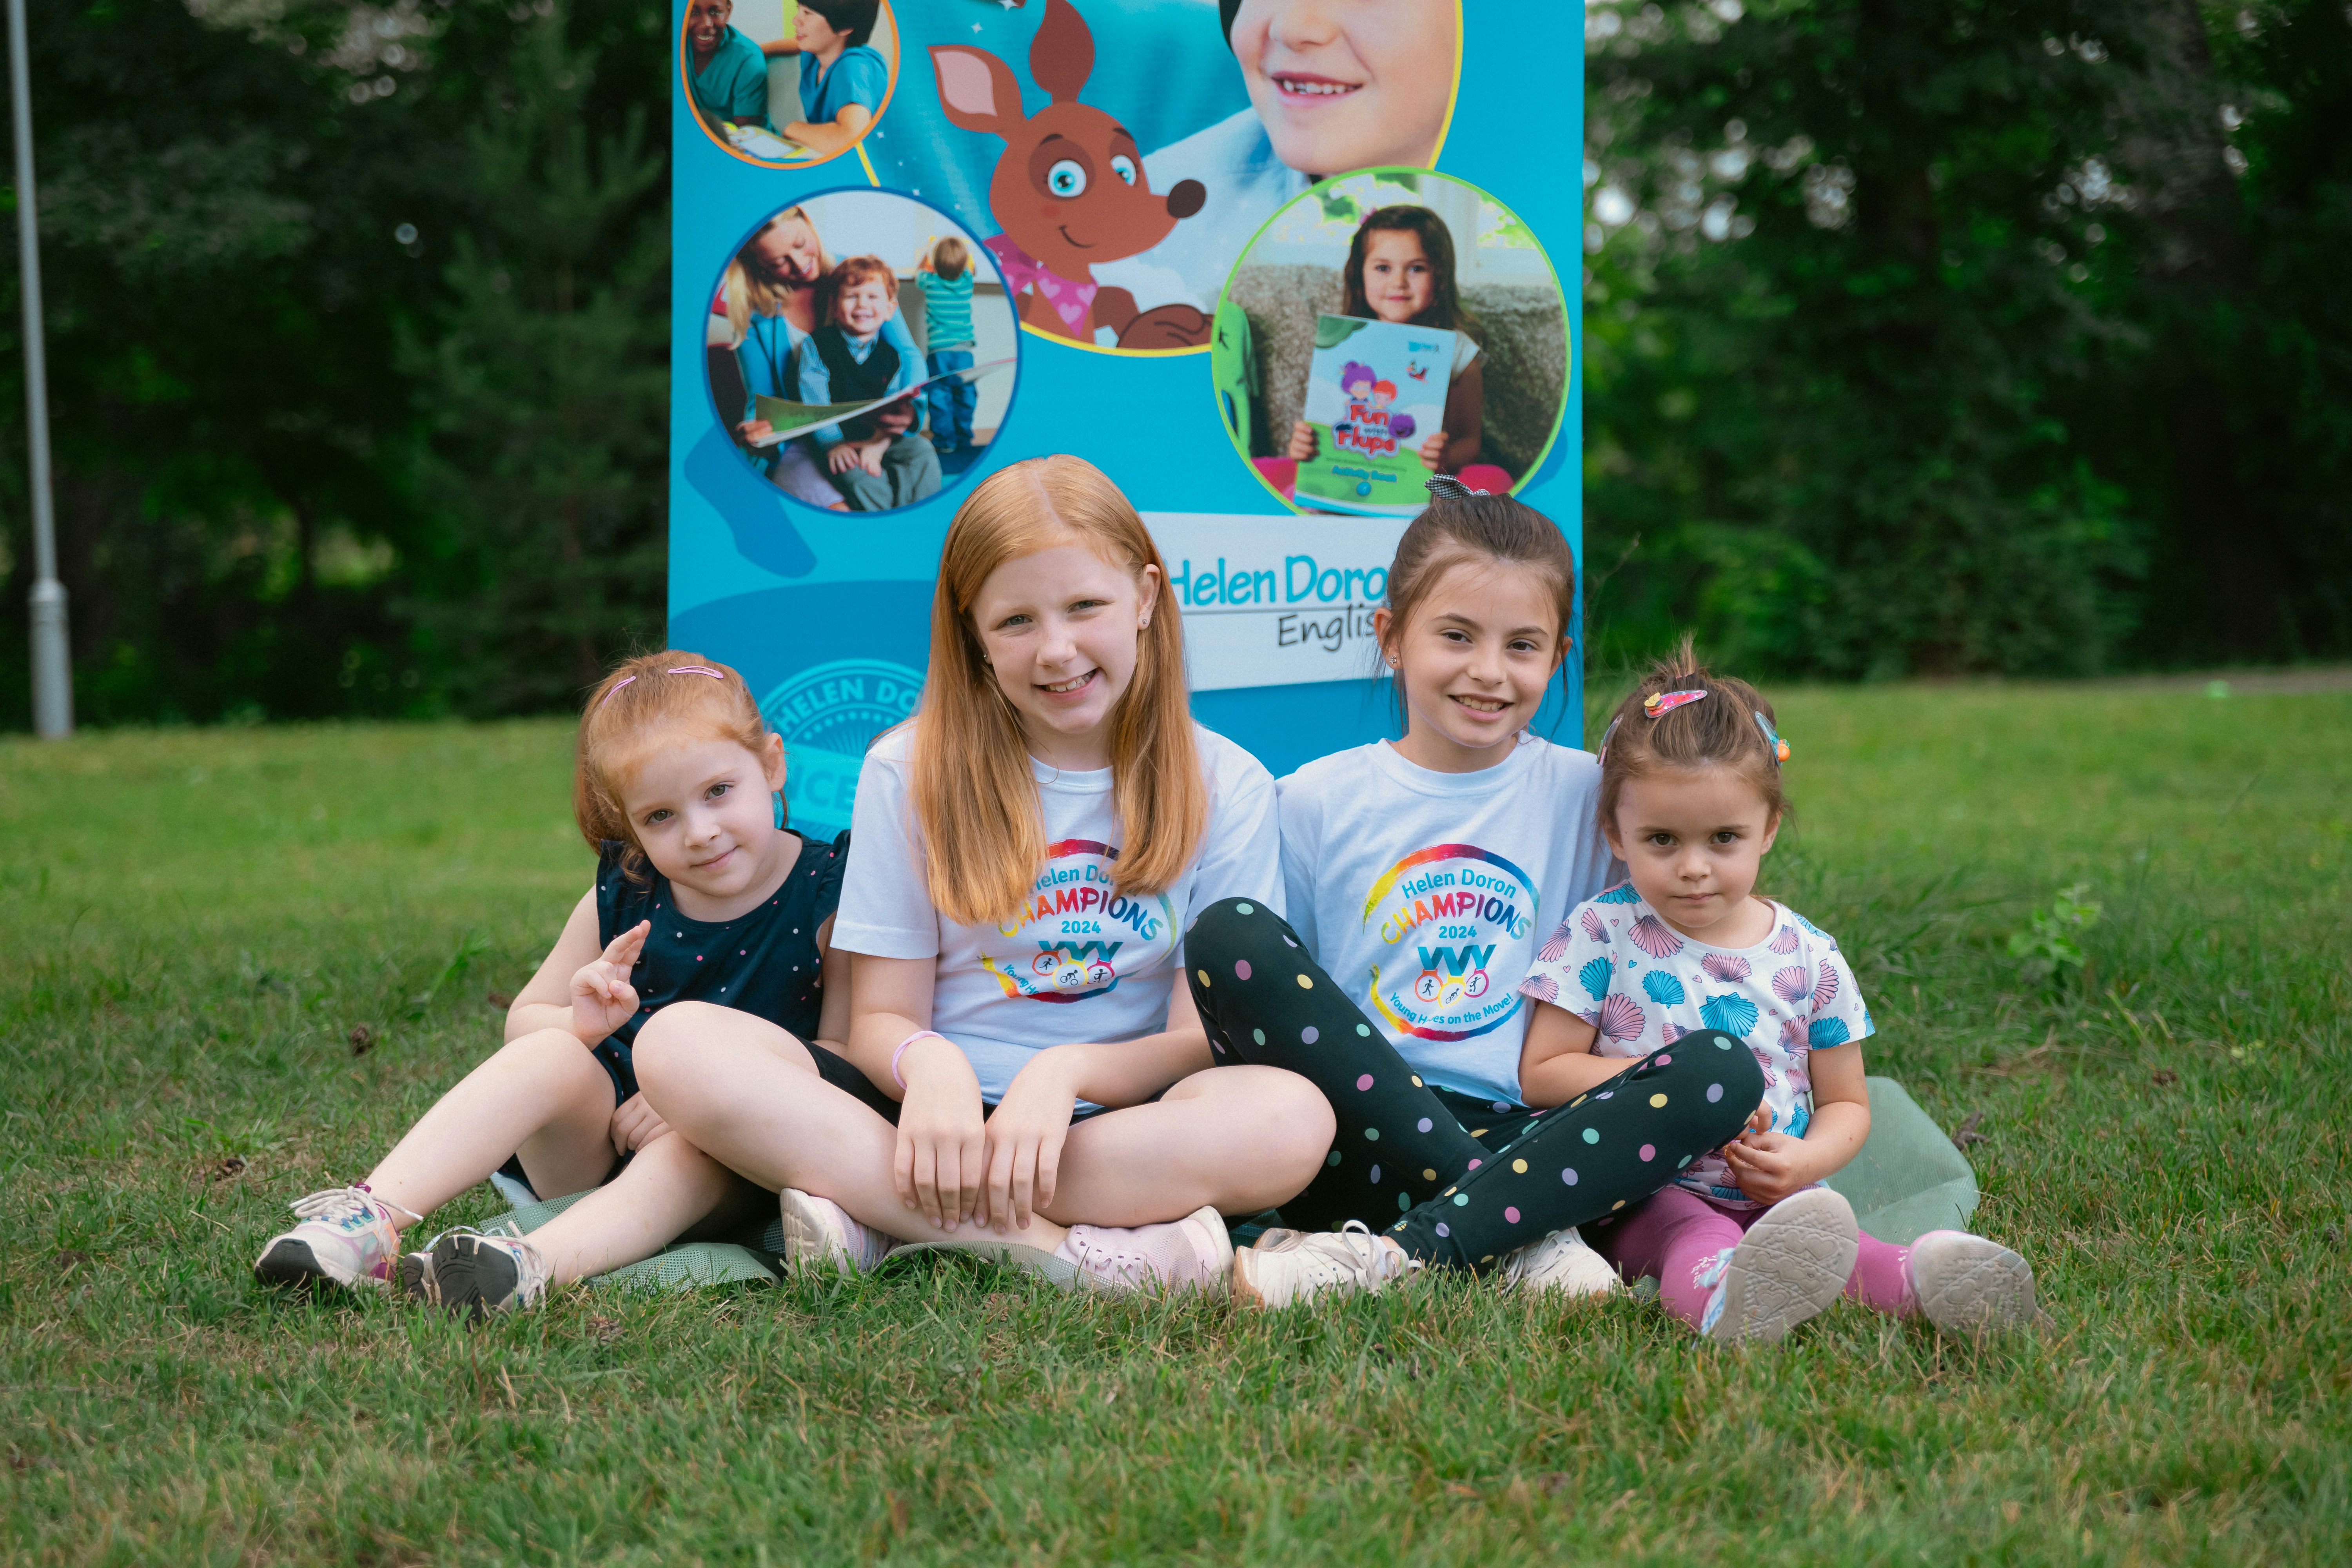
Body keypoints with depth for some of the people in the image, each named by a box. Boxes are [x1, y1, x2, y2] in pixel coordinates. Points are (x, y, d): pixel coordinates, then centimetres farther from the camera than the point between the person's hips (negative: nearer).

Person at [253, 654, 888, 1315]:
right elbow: (524, 1018, 11)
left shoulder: (828, 894, -8)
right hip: (595, 1142, 3)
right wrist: (575, 1026, -15)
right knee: (552, 1055, -26)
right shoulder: (623, 897, 2)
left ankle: (539, 1263, -61)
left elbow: (845, 1062, -11)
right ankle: (371, 1219, -40)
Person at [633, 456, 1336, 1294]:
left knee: (1293, 1118, -34)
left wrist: (1067, 1073, -23)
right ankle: (1052, 1248, -33)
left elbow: (1209, 1039, -2)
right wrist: (927, 1063, -22)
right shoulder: (909, 771, 4)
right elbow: (881, 1018, 3)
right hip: (943, 1124, 1)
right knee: (680, 1043, -25)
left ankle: (872, 1220, -30)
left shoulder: (1224, 787, 3)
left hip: (1117, 1124, 0)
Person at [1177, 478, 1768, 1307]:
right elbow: (1249, 986, 8)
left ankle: (1393, 1253, -35)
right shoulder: (1316, 803, 8)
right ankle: (1526, 1234, -27)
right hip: (1357, 1138, -1)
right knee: (1227, 930, -22)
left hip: (1516, 1137, 1)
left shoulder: (1585, 796, 11)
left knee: (1723, 1071, -23)